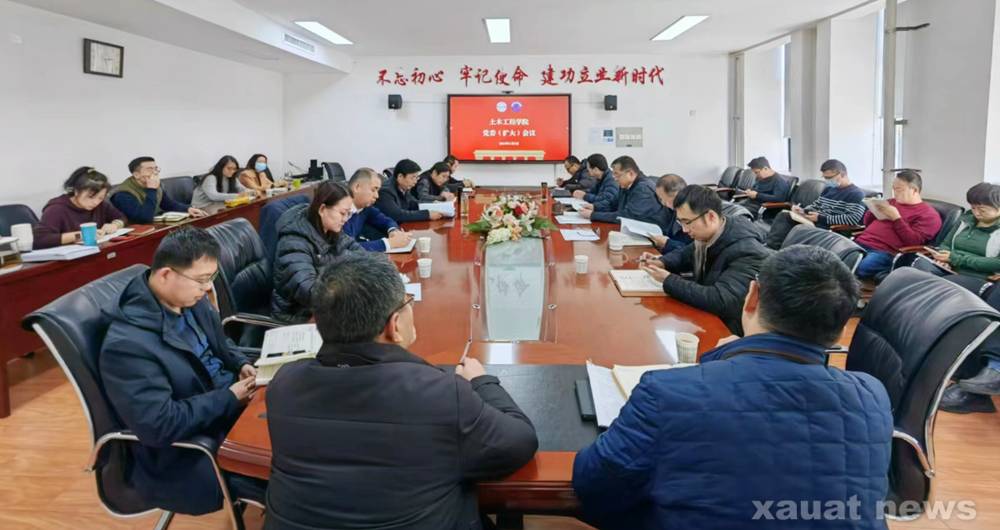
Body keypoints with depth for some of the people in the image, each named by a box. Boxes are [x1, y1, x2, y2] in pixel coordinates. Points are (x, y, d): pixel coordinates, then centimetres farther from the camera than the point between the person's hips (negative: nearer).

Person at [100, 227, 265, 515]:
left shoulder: (189, 298, -2)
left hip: (229, 402, 8)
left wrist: (241, 364, -3)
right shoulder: (128, 344, -28)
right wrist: (229, 399, -22)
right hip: (188, 454, -8)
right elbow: (159, 425, -29)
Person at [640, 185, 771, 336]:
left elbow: (721, 301, -36)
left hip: (732, 332, -7)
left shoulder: (747, 252, -27)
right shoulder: (705, 236, -3)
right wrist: (662, 262, -4)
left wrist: (669, 281, -28)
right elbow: (686, 255, 18)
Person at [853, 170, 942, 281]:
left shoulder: (928, 215, 5)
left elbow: (914, 242, -8)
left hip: (885, 252, -7)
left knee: (857, 267, -36)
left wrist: (896, 218, -10)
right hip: (860, 243, 7)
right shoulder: (892, 202, 24)